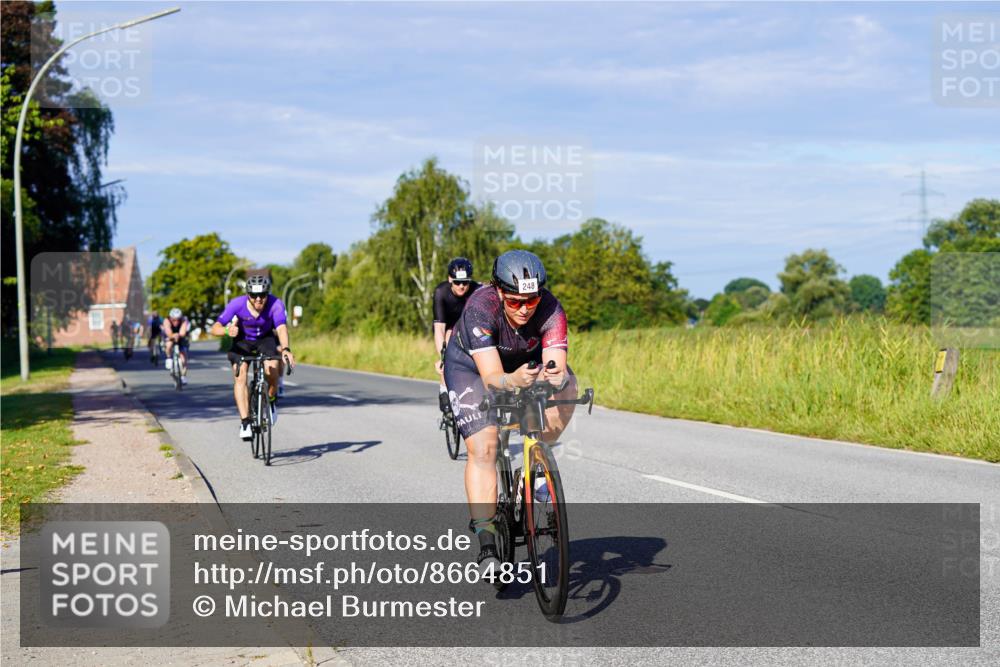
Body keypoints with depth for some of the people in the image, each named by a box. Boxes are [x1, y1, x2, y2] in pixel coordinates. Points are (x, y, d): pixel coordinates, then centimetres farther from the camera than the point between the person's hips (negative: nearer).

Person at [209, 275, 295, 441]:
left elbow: (282, 328, -45)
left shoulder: (275, 304, -31)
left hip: (266, 339, 0)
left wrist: (286, 349, -63)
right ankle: (245, 422, -22)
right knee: (240, 376, -22)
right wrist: (227, 330, -55)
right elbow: (215, 328, -32)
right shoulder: (237, 304, -30)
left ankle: (272, 401, 7)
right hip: (242, 341, 0)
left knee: (271, 370, -25)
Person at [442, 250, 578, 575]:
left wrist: (556, 376, -63)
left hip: (525, 360, 3)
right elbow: (491, 377, -43)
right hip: (471, 364, -3)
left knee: (565, 385, -28)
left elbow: (556, 366, -40)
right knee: (483, 449, -18)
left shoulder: (550, 310, -32)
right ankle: (487, 547, -15)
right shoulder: (479, 308, -38)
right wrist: (513, 381, -65)